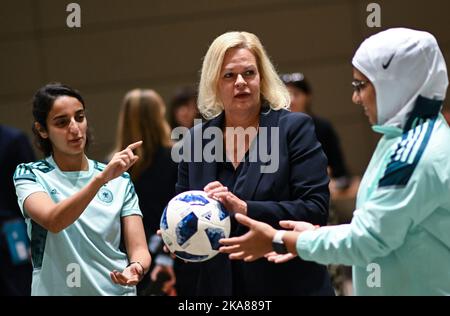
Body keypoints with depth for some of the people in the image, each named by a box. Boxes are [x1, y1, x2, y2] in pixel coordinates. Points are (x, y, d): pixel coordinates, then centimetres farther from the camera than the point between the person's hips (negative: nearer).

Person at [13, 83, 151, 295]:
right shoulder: (30, 175, 3)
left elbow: (138, 249, 4)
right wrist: (101, 178, -28)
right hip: (55, 290, -1)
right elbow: (53, 221, -17)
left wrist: (136, 269, -18)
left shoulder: (120, 180, 10)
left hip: (117, 291, 1)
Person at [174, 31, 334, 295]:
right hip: (219, 285, 4)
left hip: (288, 284, -3)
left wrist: (245, 208, -22)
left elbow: (315, 209, -12)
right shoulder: (196, 139, 7)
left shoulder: (295, 128, -4)